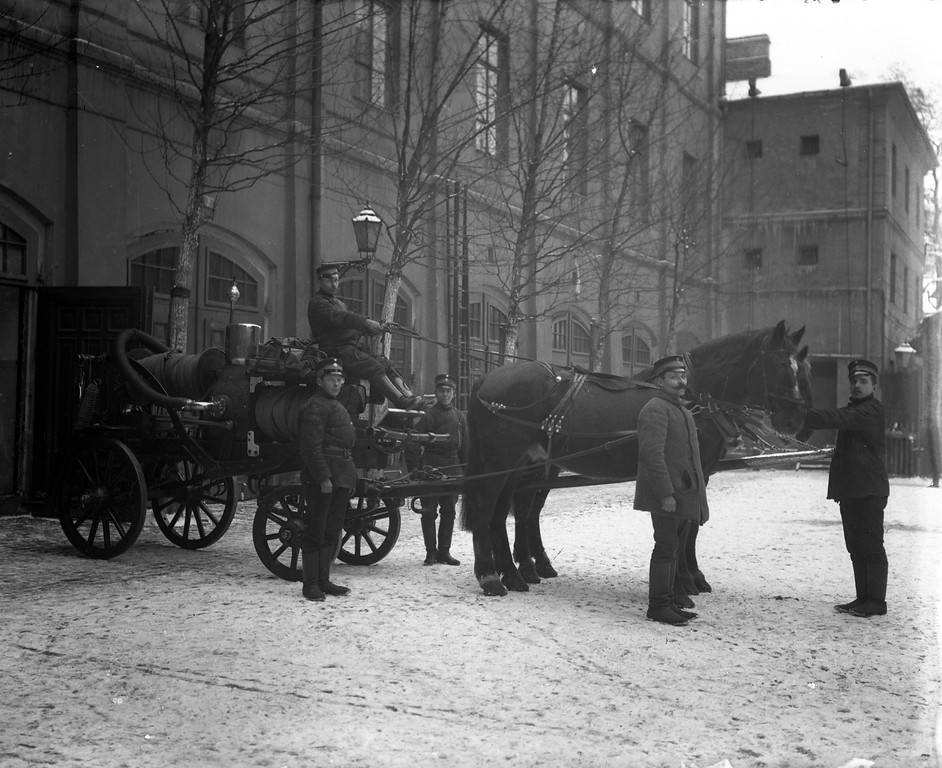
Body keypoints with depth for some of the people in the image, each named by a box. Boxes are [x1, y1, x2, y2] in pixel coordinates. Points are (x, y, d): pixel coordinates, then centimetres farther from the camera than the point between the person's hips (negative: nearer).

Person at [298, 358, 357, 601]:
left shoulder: (337, 406, 22)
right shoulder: (314, 407, -10)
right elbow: (312, 447, -19)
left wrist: (349, 478, 21)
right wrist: (323, 478, -23)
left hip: (340, 478, 10)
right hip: (321, 479, -10)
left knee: (332, 532, 13)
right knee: (315, 532, -4)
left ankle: (324, 580, 20)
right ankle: (310, 583, 1)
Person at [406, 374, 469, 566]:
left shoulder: (460, 417, 11)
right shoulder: (427, 415, -4)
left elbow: (465, 447, 15)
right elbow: (414, 445, -7)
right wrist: (414, 469, -14)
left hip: (453, 468, 5)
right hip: (431, 467, -4)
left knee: (449, 512, 8)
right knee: (429, 512, 0)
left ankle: (444, 551, 15)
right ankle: (430, 552, 7)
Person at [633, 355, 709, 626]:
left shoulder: (682, 411, 20)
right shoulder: (655, 409, -13)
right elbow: (652, 454, -22)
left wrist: (697, 496, 20)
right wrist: (666, 494, -26)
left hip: (683, 495, 10)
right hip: (666, 495, -10)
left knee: (672, 549, 13)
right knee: (666, 548, -5)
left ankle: (667, 602, 21)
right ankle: (658, 606, 1)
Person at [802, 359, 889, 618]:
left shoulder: (872, 409, -11)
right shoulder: (853, 409, 19)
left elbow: (839, 418, -23)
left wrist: (805, 417, -24)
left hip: (869, 490, -9)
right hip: (849, 489, 9)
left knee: (871, 546, -5)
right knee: (856, 547, 11)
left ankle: (876, 601, 0)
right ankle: (863, 598, 17)